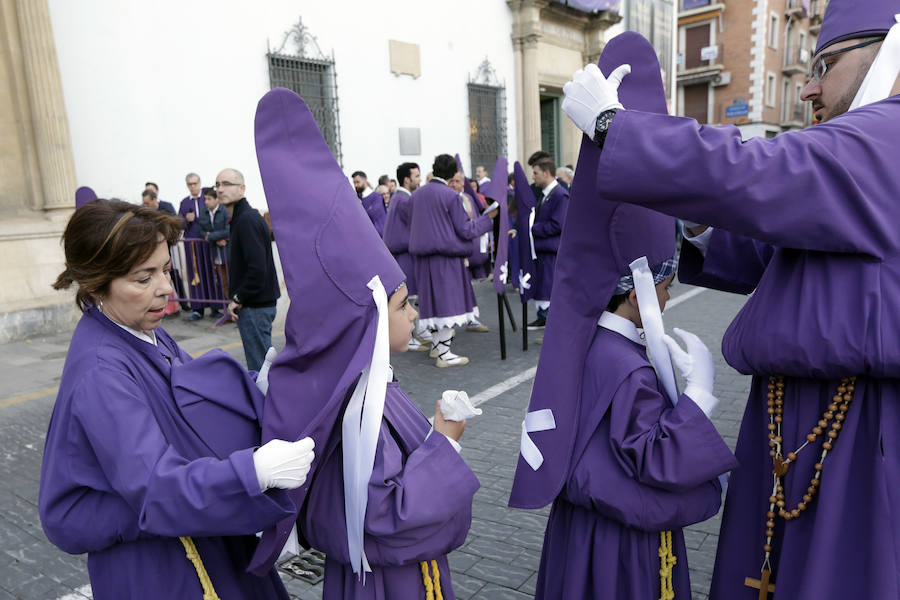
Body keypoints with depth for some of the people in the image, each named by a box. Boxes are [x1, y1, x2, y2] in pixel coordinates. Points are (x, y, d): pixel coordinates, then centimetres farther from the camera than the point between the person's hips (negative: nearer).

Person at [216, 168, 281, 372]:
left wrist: (238, 298, -14)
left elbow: (258, 268, -24)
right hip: (258, 302, 10)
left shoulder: (247, 220, -16)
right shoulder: (242, 217, 16)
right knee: (262, 363, 18)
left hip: (255, 306, -10)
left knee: (259, 367, -3)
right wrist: (238, 298, 16)